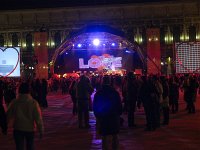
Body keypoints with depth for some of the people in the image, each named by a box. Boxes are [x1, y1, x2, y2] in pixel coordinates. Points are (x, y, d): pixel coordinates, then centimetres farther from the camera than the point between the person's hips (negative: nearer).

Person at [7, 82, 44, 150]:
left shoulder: (14, 102, -10)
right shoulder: (34, 103, -13)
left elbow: (8, 116, -1)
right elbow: (38, 118, -13)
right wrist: (41, 130, -5)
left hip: (17, 129, 0)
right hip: (30, 129, 0)